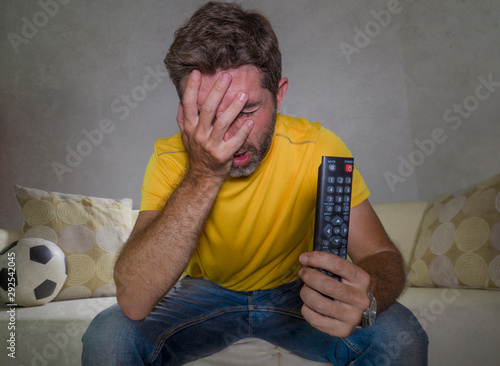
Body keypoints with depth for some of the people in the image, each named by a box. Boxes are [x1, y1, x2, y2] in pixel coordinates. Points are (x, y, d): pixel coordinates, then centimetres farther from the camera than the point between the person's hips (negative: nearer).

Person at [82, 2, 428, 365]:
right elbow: (133, 301, -33)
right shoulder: (171, 158, -23)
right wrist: (202, 177, -42)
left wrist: (365, 294, -47)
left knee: (400, 337, -23)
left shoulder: (317, 148, -23)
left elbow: (382, 256, -22)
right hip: (206, 292, 0)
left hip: (294, 291, 1)